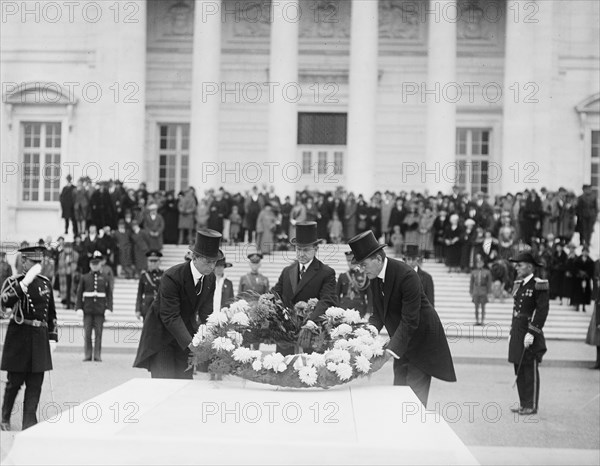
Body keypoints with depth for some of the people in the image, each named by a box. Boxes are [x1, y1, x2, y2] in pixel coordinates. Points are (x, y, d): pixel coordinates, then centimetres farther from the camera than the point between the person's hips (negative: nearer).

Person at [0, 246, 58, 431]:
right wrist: (25, 282, -32)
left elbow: (51, 313, 16)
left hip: (40, 336, 4)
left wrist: (53, 337, 11)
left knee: (35, 384, 1)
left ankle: (30, 423, 6)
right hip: (19, 337, -4)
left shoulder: (45, 282, 10)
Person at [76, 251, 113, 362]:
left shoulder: (105, 279, 8)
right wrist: (79, 308, -3)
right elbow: (79, 293, 6)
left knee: (98, 333, 0)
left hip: (100, 310, 0)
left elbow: (109, 294, 7)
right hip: (87, 311, 0)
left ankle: (97, 355, 4)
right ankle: (87, 355, 6)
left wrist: (108, 308, -3)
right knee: (87, 333, 0)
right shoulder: (85, 278, 7)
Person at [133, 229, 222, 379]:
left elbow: (205, 313, -2)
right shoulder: (172, 277, -26)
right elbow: (170, 317, -28)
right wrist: (190, 343, -37)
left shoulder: (210, 278, -5)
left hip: (186, 330, 6)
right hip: (162, 335, -6)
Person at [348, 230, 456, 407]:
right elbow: (378, 314, 3)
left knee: (415, 397, -8)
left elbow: (410, 321, -28)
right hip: (400, 343, 8)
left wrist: (390, 351, -33)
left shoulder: (406, 275, -26)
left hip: (421, 338, -8)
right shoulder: (374, 278, -1)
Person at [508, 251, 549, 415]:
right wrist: (512, 332, 16)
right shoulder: (518, 284, 13)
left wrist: (531, 333, -20)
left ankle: (531, 406, 6)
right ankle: (523, 404, 20)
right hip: (517, 332, 8)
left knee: (530, 371, -1)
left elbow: (542, 311, -16)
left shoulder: (539, 286, -11)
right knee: (519, 370, 12)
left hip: (530, 335, -8)